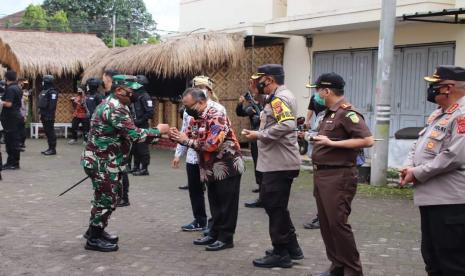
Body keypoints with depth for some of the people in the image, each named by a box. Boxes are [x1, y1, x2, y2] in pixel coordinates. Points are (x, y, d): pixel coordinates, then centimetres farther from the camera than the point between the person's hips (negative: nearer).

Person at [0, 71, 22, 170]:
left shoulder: (10, 89, -15)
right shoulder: (17, 88, 12)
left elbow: (8, 104, -23)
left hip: (11, 118, -9)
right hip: (16, 116, 9)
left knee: (12, 140, -4)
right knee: (14, 140, 13)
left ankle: (14, 163, 0)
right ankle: (11, 162, 20)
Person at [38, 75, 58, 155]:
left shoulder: (52, 92, -14)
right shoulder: (44, 91, 17)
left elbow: (52, 105, -20)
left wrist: (49, 115, -23)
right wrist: (41, 113, 19)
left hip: (49, 115, -10)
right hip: (44, 115, 10)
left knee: (50, 132, -6)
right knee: (47, 132, 13)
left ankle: (53, 149, -2)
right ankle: (50, 148, 19)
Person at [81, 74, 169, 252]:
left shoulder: (112, 104, 13)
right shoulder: (114, 109, -22)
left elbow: (128, 133, 15)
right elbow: (134, 135, -25)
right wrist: (158, 131, -14)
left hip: (105, 161, 10)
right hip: (101, 162, -10)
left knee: (107, 197, 20)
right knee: (106, 199, -1)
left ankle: (96, 230, 33)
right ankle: (94, 239, 10)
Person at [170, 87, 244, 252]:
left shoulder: (217, 116, -22)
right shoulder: (196, 118, 7)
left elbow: (212, 145, -30)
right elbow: (188, 138, 9)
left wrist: (186, 141, -24)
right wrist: (177, 137, -14)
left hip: (228, 166, -9)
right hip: (211, 168, 9)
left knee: (226, 204, -1)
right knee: (214, 203, 15)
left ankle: (226, 238, 6)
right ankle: (215, 233, 25)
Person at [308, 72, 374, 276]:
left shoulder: (347, 113, -14)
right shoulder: (329, 113, 14)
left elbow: (367, 140, -23)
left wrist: (331, 143, -22)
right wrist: (313, 137, 10)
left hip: (338, 176, -10)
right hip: (321, 174, 10)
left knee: (337, 223, -8)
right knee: (326, 223, 12)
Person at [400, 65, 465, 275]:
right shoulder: (438, 114, 16)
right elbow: (419, 145, 22)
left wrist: (417, 173, -16)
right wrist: (408, 167, 1)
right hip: (430, 198, 10)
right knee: (432, 257, 18)